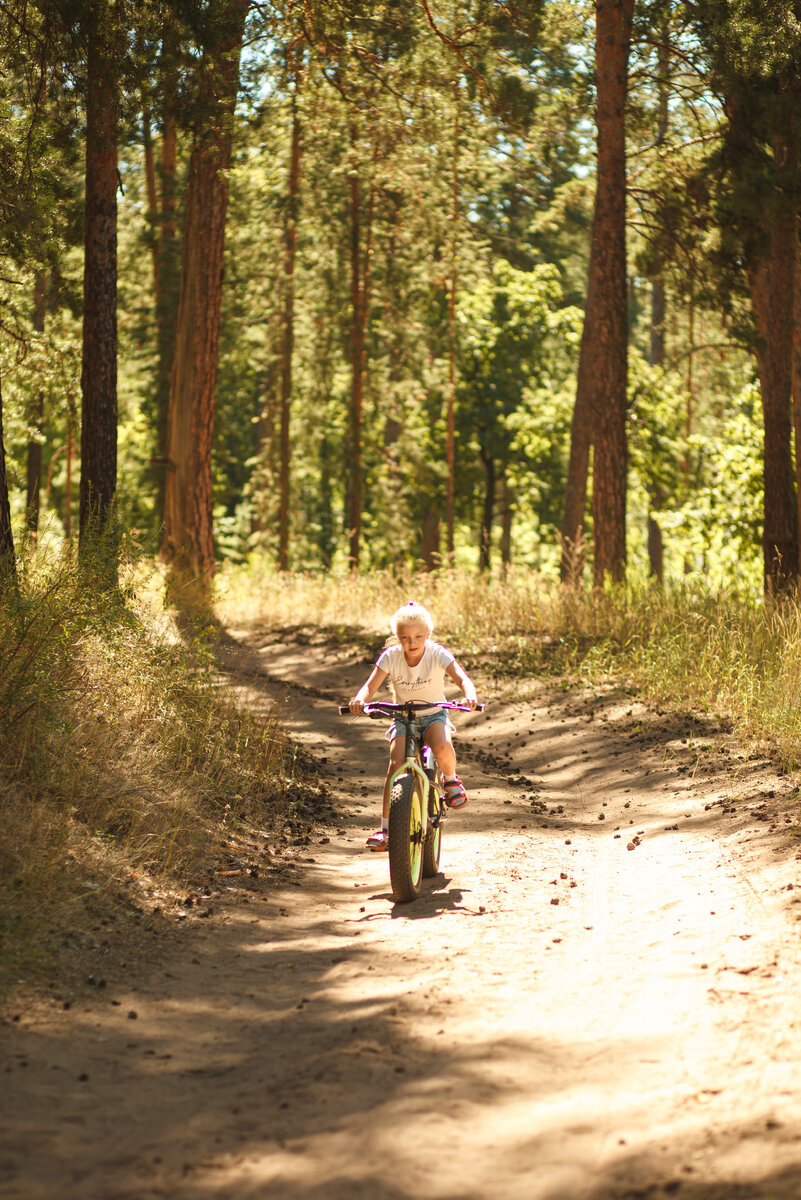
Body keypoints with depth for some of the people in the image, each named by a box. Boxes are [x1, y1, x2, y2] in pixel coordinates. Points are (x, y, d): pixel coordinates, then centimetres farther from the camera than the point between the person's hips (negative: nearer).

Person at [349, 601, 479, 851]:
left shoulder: (437, 654, -17)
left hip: (434, 715, -1)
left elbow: (462, 678, -27)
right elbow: (371, 685, -21)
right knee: (396, 763, -22)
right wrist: (359, 700, -44)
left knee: (441, 748, -34)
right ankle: (385, 826, -13)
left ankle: (451, 779, 1)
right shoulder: (391, 656, -13)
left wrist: (470, 697, -49)